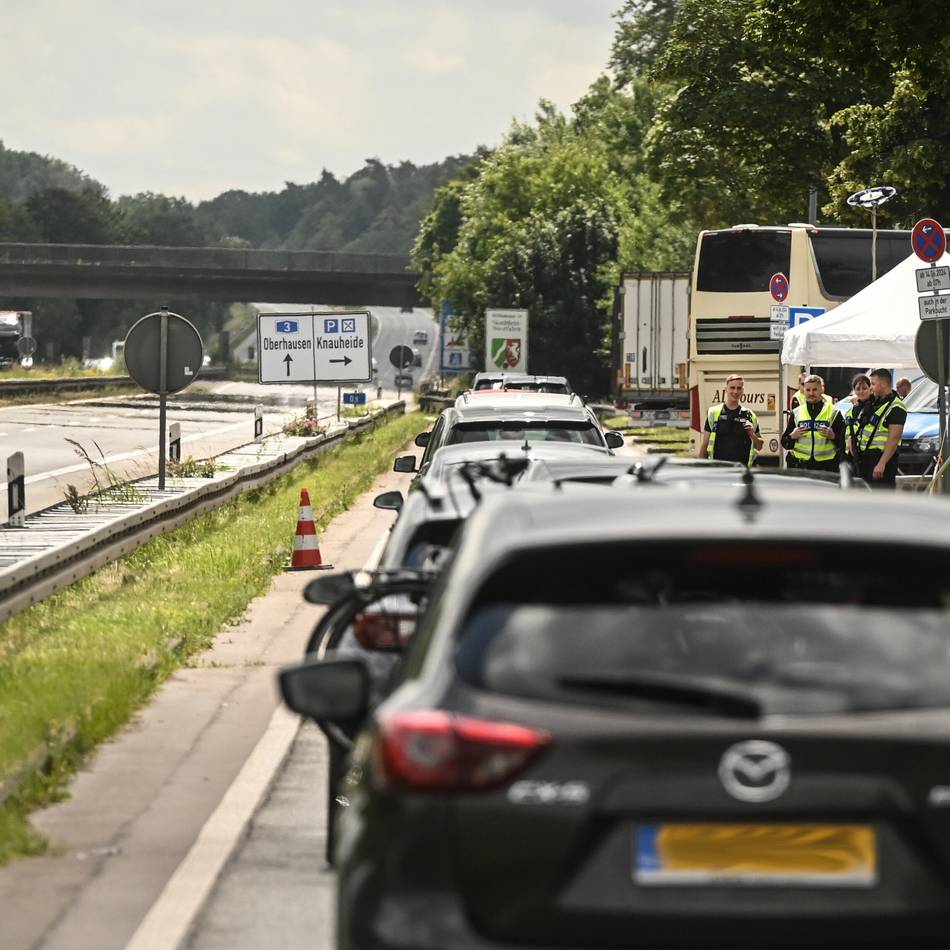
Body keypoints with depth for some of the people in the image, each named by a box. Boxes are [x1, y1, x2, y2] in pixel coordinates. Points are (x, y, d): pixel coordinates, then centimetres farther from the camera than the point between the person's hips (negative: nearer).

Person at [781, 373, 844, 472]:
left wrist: (833, 436, -17)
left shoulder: (833, 413, 4)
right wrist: (792, 436, -8)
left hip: (826, 467, -2)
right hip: (800, 466, 2)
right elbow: (785, 443, 13)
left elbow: (842, 444, 3)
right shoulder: (796, 413, 11)